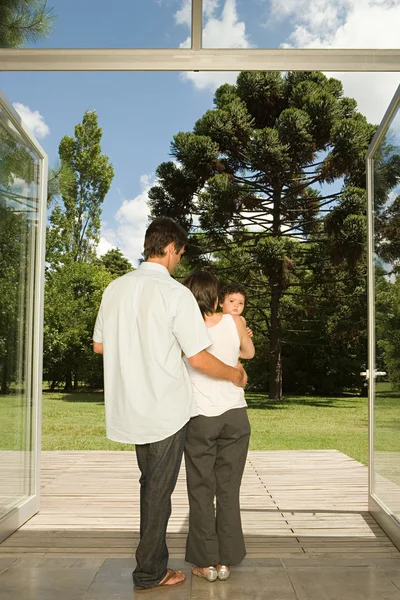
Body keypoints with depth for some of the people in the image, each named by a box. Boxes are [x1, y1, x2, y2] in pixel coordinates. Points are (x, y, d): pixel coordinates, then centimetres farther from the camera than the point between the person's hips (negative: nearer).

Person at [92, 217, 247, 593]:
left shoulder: (116, 288, 2)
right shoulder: (176, 294, -17)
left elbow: (99, 345, 12)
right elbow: (199, 358, -17)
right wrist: (235, 374, 1)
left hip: (131, 408, 6)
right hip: (166, 408, -6)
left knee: (150, 483, 23)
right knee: (158, 489, 7)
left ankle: (154, 562, 36)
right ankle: (149, 573, 19)